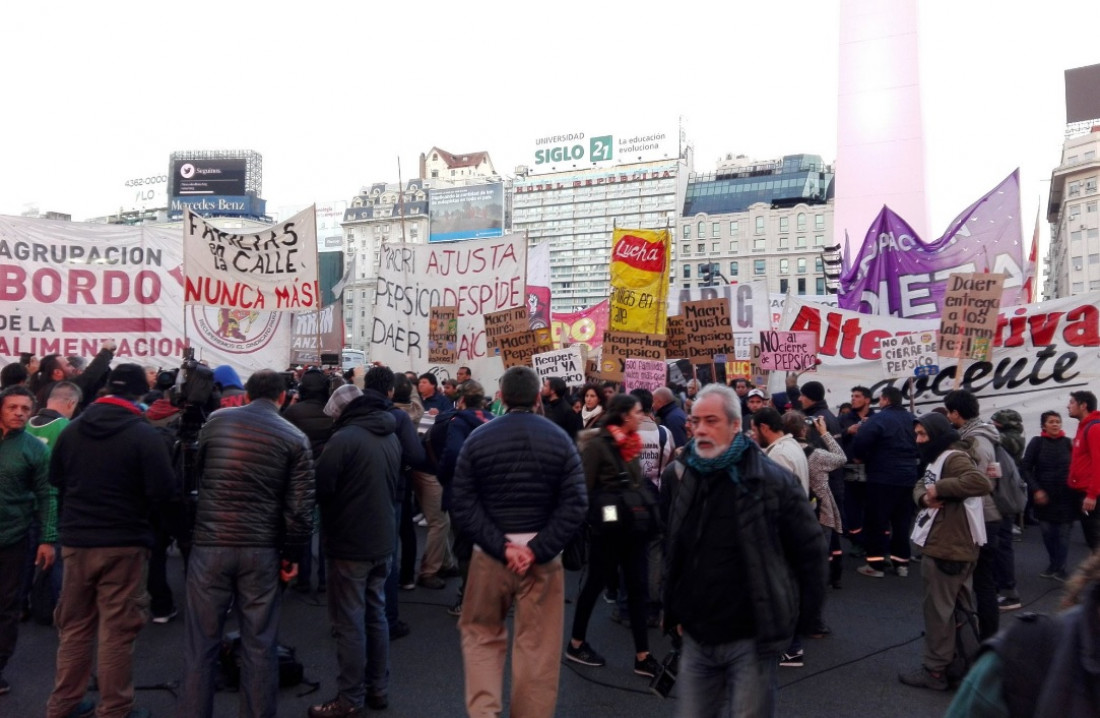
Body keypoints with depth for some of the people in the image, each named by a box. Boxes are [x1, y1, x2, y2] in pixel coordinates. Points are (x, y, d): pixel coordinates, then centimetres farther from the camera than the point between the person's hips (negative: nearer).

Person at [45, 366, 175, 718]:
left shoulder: (72, 429, 2)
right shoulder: (145, 435, -16)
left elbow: (55, 479, 14)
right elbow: (163, 490, -18)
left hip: (75, 540, 5)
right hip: (124, 543, -5)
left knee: (74, 626, 18)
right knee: (117, 629, 4)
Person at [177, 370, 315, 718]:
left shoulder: (216, 421, 3)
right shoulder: (295, 438, -3)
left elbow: (193, 473, 16)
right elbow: (300, 507, -6)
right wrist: (293, 554, 3)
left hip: (210, 544, 1)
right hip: (262, 550, -1)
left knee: (201, 642, 10)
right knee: (259, 644, 9)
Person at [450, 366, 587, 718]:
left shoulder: (477, 439, -1)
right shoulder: (560, 439, -1)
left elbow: (463, 505, -8)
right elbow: (575, 504, -11)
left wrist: (500, 546, -13)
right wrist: (538, 550, -14)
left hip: (490, 554, 0)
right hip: (543, 556, 0)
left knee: (481, 634, 18)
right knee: (538, 645, 10)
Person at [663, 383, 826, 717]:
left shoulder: (773, 480, -12)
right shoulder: (678, 478, 3)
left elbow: (809, 549, -4)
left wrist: (801, 617, -2)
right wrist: (673, 610, 13)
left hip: (752, 638, -4)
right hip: (696, 636, 5)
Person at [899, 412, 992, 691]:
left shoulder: (954, 458, -18)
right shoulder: (938, 459, 16)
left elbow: (981, 482, -35)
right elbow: (919, 487, 13)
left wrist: (939, 488, -28)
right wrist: (924, 497, -10)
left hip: (948, 549, -10)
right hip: (948, 546, 10)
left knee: (938, 609, 0)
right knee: (960, 608, 18)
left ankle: (935, 670, 11)